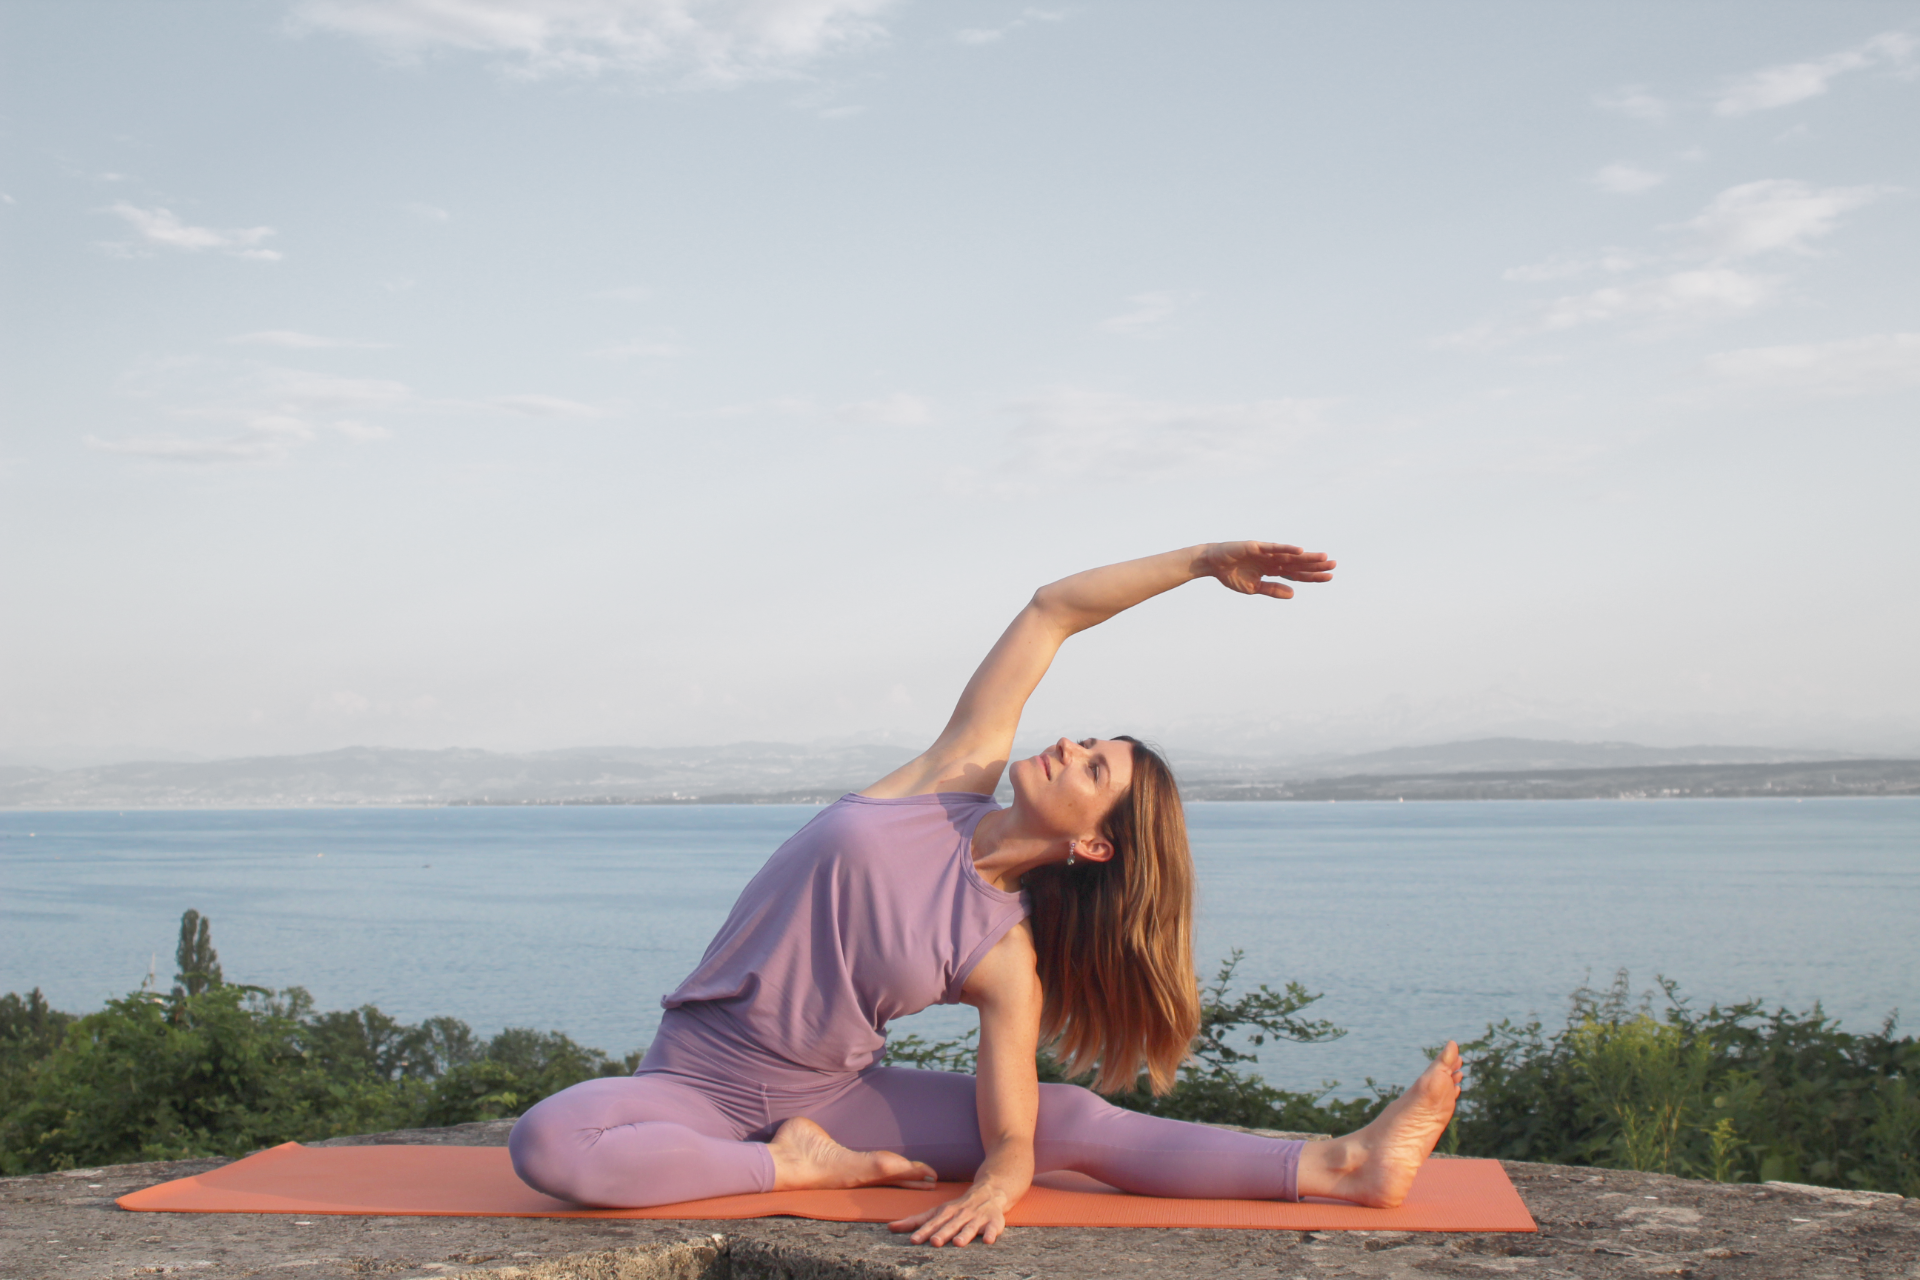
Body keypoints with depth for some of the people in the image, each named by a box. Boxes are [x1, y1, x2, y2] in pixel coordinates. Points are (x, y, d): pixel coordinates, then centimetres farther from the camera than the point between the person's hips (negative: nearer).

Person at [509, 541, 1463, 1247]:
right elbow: (1051, 612, -7)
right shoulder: (954, 778, -8)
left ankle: (1345, 1167, -18)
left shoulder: (1008, 960, -11)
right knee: (547, 1144, -32)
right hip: (697, 1085, 1)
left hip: (832, 1095, -1)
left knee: (1073, 1120, -20)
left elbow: (1012, 1143, -13)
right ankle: (798, 1167, -16)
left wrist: (991, 1194, -37)